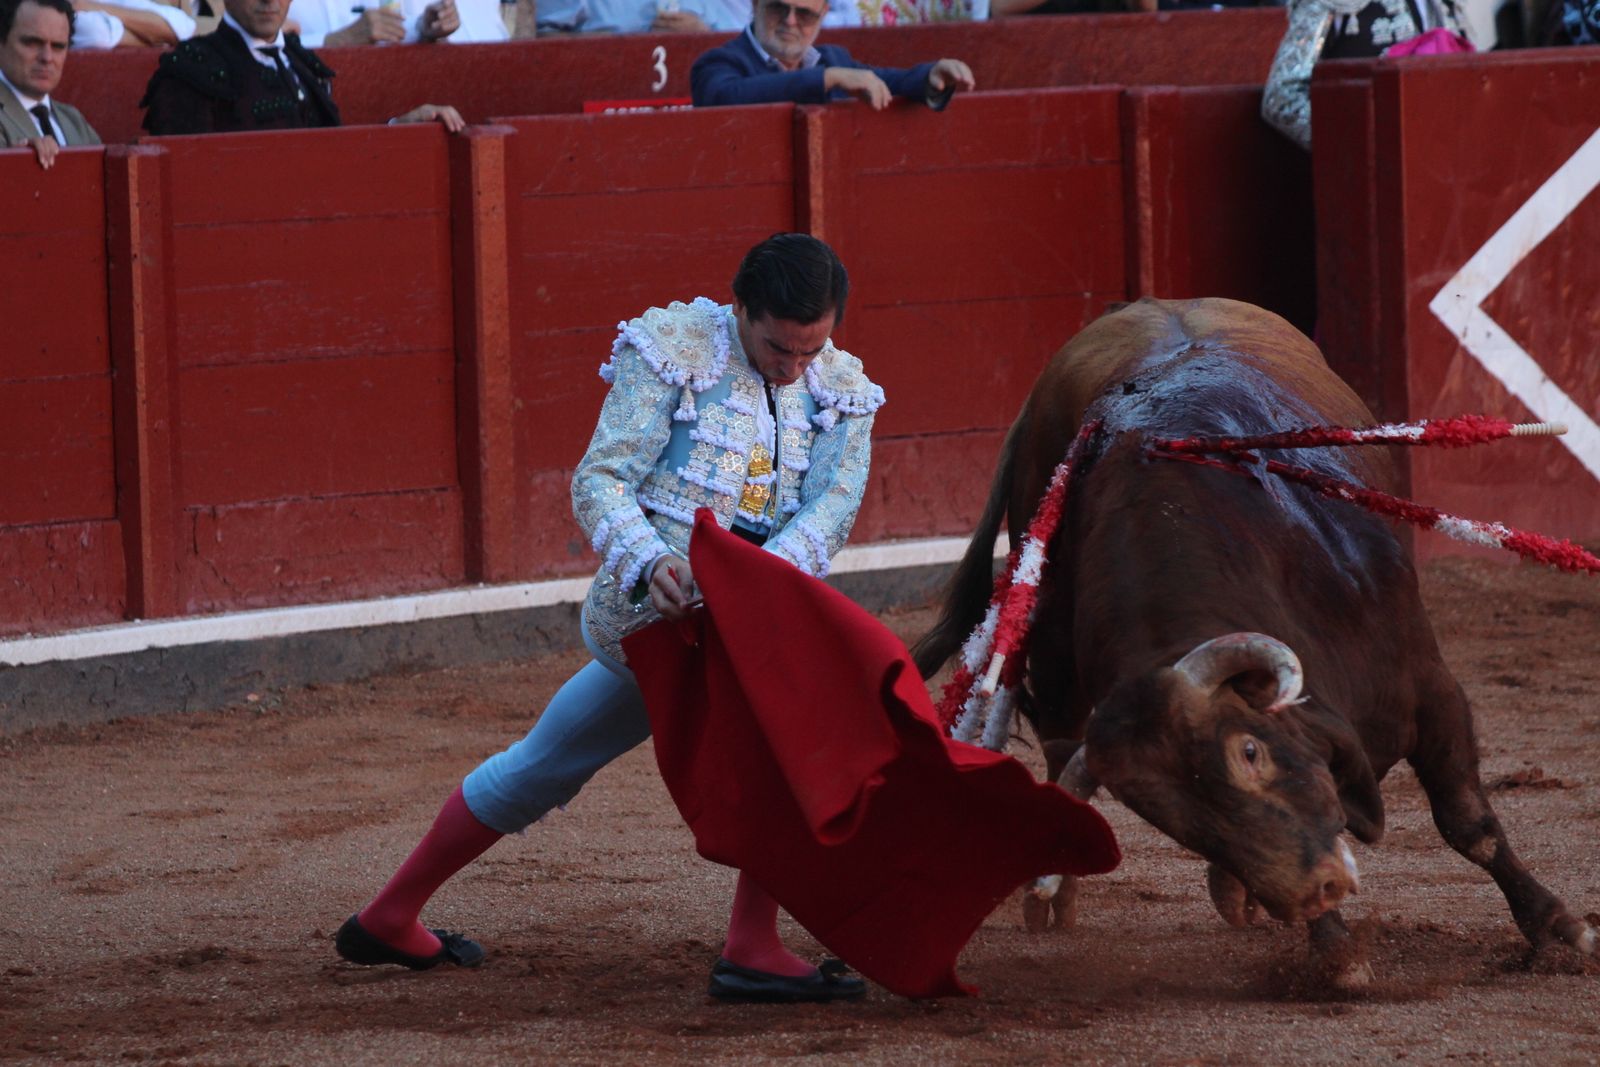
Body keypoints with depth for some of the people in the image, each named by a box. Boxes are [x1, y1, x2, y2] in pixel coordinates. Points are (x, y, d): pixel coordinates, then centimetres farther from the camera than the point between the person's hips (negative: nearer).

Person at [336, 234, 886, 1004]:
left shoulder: (840, 390, 9)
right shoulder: (673, 350, -7)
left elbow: (832, 506, -5)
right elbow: (600, 481, -11)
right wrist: (650, 560, -31)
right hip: (649, 602, -7)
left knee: (544, 767, 18)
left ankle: (389, 920, 34)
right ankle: (751, 948, -24)